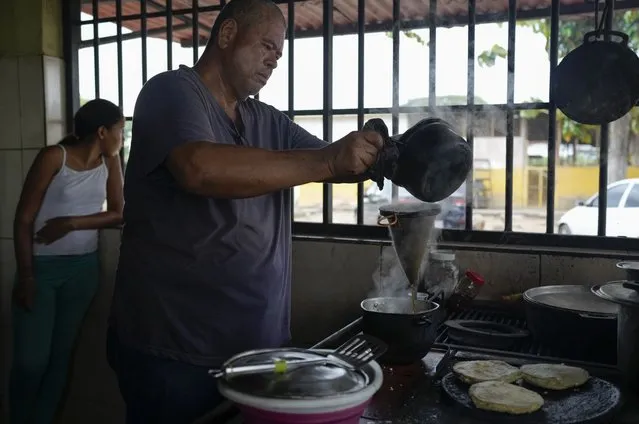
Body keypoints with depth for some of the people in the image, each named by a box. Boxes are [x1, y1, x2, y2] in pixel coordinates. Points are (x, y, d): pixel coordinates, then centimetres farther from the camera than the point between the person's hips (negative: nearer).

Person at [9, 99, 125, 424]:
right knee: (31, 360, -3)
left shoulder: (110, 161, 3)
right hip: (42, 267, -4)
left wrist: (72, 223, -13)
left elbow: (118, 214, 2)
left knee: (60, 355, 11)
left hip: (83, 268, 4)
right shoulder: (54, 157, -11)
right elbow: (24, 219, -10)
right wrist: (26, 276, -14)